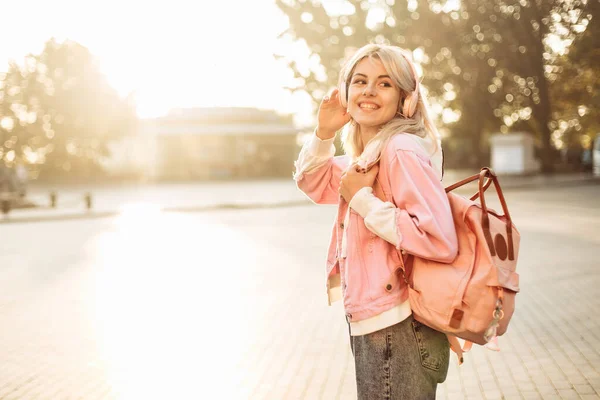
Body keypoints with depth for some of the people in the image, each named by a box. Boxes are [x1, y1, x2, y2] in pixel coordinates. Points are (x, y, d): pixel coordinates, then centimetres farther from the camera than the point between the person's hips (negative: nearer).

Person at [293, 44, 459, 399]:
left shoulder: (402, 150, -19)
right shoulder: (367, 155, 9)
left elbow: (440, 242, -28)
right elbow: (314, 183, 24)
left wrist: (362, 200, -20)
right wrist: (324, 133, 6)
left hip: (399, 331, -9)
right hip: (370, 326, 9)